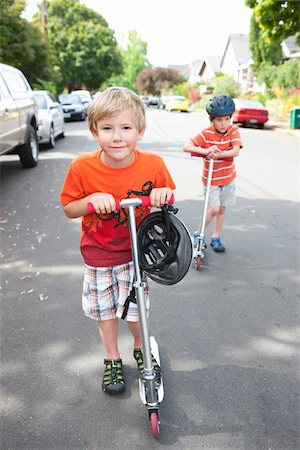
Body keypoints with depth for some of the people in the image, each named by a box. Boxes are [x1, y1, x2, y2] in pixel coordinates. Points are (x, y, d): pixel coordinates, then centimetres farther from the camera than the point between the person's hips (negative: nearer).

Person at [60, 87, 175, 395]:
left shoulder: (153, 165, -18)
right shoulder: (82, 167, -20)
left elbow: (167, 194, 1)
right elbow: (68, 208, -8)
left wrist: (163, 195, -23)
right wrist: (91, 200, -29)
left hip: (137, 251, 0)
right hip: (98, 253, 1)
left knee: (135, 309, 10)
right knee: (104, 309, 16)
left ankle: (140, 347, 45)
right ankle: (112, 358, 43)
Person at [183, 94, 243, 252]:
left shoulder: (233, 130, -9)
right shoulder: (206, 134, -18)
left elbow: (235, 151, -21)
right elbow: (186, 147, -25)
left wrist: (218, 154, -36)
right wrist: (205, 151, -37)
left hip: (228, 177, 4)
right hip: (211, 178, -4)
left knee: (222, 209, 11)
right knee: (214, 209, -10)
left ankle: (216, 238, 27)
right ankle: (198, 234, 11)